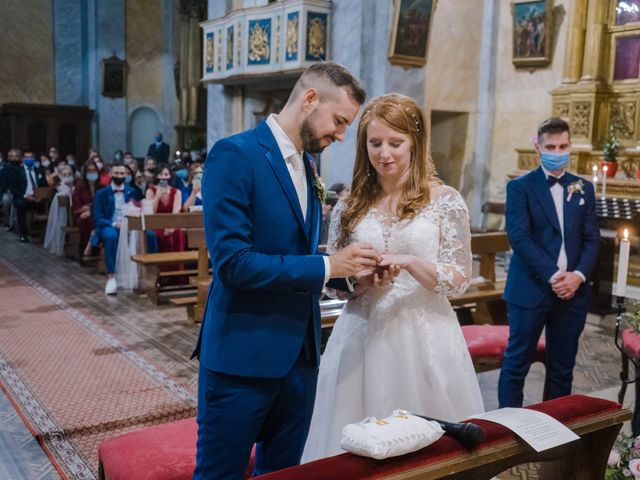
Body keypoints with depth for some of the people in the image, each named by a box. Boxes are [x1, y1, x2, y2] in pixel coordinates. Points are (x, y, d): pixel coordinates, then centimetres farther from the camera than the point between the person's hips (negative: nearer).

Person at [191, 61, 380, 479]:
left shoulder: (308, 164, 11)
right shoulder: (235, 155, -15)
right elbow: (232, 262, -23)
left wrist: (348, 268, -2)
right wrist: (327, 266, -19)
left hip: (299, 351, 8)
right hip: (243, 354, -7)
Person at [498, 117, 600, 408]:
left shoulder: (583, 189, 12)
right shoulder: (520, 187, -1)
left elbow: (592, 239, 8)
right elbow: (519, 237, -11)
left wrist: (578, 275, -9)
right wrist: (553, 276, -17)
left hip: (572, 292, 4)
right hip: (530, 290, -4)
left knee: (563, 367, 11)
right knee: (517, 363, 2)